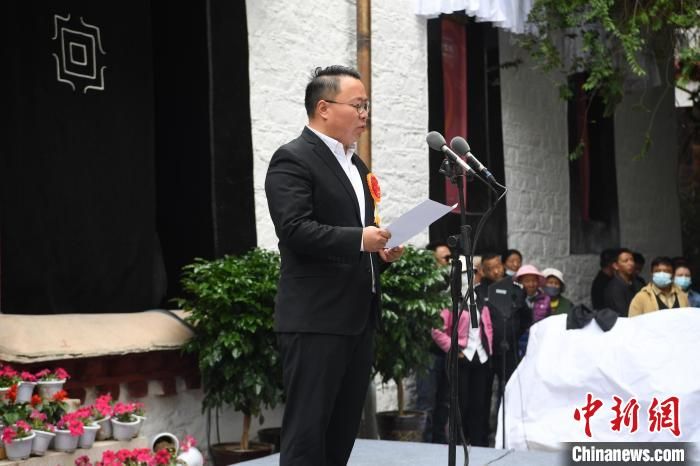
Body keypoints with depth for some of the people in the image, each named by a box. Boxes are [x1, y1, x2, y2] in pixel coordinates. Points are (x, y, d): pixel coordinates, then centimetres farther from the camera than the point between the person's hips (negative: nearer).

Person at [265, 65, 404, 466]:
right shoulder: (293, 159, -8)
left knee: (344, 429, 12)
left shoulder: (356, 164, 19)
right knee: (307, 430, -5)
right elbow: (294, 229, -20)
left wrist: (381, 253, 9)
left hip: (359, 316, 9)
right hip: (316, 318, -9)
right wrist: (359, 239, -23)